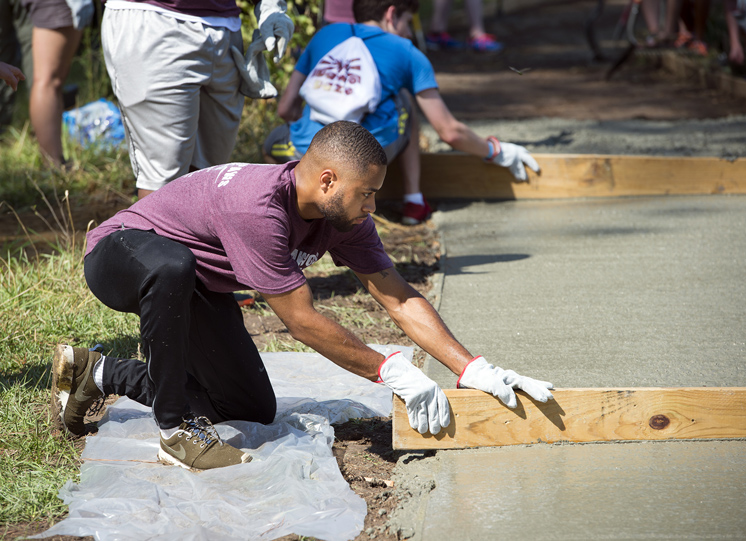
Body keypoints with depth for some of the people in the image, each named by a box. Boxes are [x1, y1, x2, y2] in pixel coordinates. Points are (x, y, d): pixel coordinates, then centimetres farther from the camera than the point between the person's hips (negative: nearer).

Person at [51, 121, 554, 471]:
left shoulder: (343, 216, -13)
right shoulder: (257, 206, -38)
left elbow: (399, 298, -10)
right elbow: (303, 321, -32)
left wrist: (474, 369, -18)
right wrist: (391, 371, -25)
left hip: (196, 287, 8)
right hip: (122, 254, -8)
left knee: (255, 410, 6)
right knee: (172, 266, -44)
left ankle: (100, 374, 18)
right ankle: (176, 428, -25)